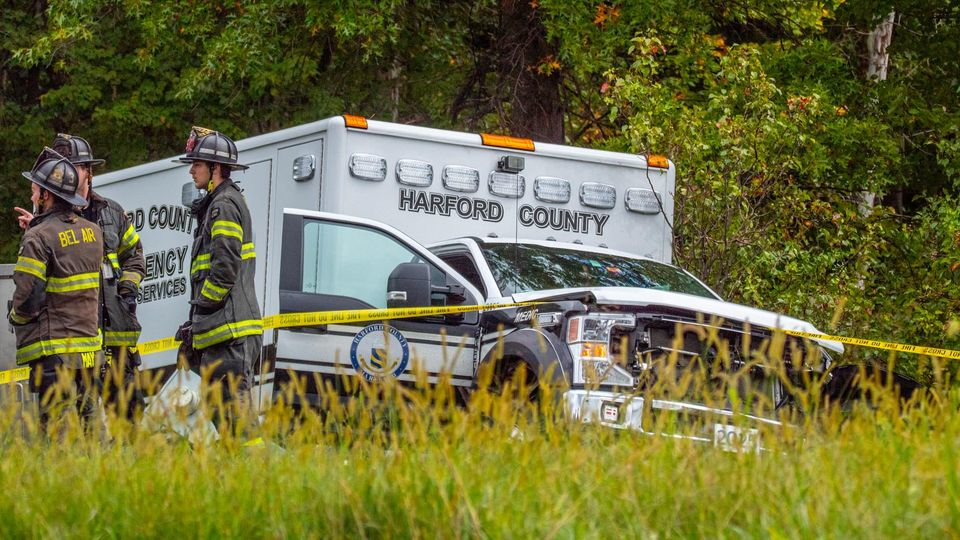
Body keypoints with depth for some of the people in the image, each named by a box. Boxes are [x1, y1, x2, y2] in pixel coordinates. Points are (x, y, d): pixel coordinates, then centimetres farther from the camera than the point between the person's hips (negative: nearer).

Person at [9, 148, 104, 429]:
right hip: (89, 349, 7)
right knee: (89, 422, 11)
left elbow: (27, 298, -16)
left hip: (52, 352, -7)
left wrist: (15, 318, 7)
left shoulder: (38, 238, -14)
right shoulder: (92, 232, 9)